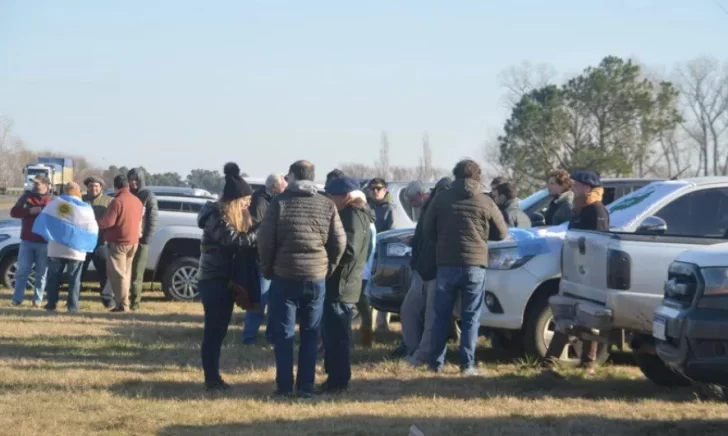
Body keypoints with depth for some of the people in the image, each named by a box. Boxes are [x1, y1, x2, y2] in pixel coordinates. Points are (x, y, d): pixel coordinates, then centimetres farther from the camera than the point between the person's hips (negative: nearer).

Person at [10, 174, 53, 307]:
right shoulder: (27, 197, 9)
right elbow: (14, 212, 0)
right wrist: (30, 211, -15)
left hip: (44, 242, -2)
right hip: (27, 241, 2)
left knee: (41, 273, 4)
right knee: (22, 271, 2)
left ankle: (37, 299, 10)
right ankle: (17, 298, 6)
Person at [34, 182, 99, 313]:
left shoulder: (55, 203, 1)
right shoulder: (85, 208, -3)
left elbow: (44, 219, 1)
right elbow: (92, 230, 1)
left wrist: (48, 236, 11)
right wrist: (85, 244, 16)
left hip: (56, 248, 1)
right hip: (76, 249, -1)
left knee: (53, 277, 8)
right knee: (74, 279, 5)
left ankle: (51, 304, 6)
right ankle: (73, 305, 1)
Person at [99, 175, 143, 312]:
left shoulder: (117, 201, -16)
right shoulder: (137, 201, 10)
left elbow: (108, 222, -20)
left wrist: (97, 224, -2)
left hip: (119, 242, -8)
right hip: (133, 241, 8)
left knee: (117, 274, -5)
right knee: (126, 273, 16)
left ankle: (122, 304, -10)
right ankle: (123, 302, 18)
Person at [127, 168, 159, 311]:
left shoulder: (148, 196, 1)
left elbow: (152, 220, -3)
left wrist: (146, 240, -12)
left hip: (140, 240, -4)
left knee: (137, 273, -3)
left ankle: (135, 302, -1)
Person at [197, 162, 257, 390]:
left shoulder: (233, 216, 14)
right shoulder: (217, 216, -17)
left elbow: (241, 242, 12)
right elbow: (236, 241, -24)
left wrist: (255, 235, -6)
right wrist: (260, 234, -19)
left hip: (225, 278, 9)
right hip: (213, 279, -9)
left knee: (219, 329, 12)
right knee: (214, 329, -6)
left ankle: (213, 377, 18)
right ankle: (212, 379, -3)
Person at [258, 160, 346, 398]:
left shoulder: (280, 202, -4)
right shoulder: (327, 205, 4)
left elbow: (265, 239, -7)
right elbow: (339, 242, 2)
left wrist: (267, 269, 6)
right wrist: (328, 268, 13)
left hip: (284, 276, -2)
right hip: (316, 279, 3)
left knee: (283, 333, 4)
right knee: (310, 334, 10)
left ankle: (284, 386, 2)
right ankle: (306, 386, 7)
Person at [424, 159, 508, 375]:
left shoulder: (441, 199, 2)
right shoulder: (485, 202, -2)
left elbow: (428, 231, 9)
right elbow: (502, 233, 7)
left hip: (446, 264, 1)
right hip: (474, 264, -1)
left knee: (441, 316, 10)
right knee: (470, 317, 4)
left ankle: (436, 363, 12)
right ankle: (467, 364, 1)